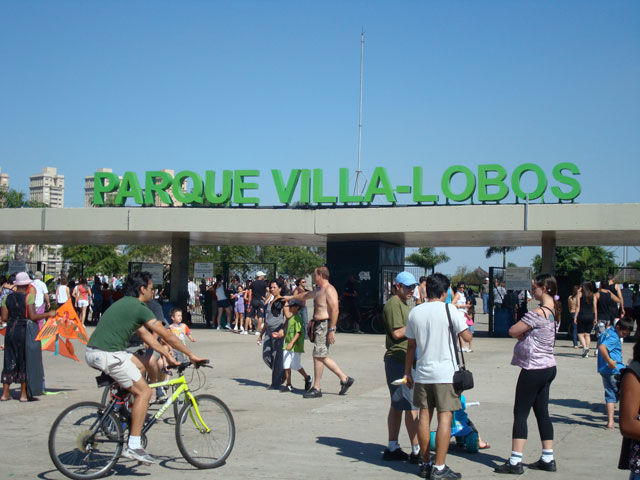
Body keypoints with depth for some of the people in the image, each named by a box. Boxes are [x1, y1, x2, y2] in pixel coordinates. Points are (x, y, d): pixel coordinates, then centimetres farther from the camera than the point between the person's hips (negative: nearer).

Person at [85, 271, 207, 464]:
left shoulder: (125, 304, 21)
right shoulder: (139, 307, -7)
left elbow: (146, 335, 27)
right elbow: (166, 335, -7)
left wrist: (168, 356, 28)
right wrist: (191, 355, 2)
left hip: (93, 352, 10)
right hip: (108, 355, -10)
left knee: (139, 365, 27)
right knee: (144, 392, -4)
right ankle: (133, 446, -5)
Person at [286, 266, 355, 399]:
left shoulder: (329, 290, -13)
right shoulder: (318, 290, 18)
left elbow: (335, 310, -21)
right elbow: (306, 295, 37)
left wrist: (331, 330, -25)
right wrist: (290, 297, 49)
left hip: (325, 325, -10)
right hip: (319, 325, 10)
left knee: (318, 355, -8)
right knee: (322, 356, 9)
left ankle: (316, 389, -2)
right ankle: (344, 379, 14)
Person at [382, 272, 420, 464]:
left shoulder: (405, 304, 21)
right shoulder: (393, 304, -11)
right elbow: (397, 333, -19)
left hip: (405, 360, 11)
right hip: (398, 360, -11)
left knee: (397, 405, 12)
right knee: (411, 406, -10)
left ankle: (392, 448, 17)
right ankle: (416, 451, -7)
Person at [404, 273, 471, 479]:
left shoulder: (415, 312, 6)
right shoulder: (449, 310, -8)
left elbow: (411, 346, 11)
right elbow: (467, 337, -8)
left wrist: (407, 371, 19)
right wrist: (467, 329, 14)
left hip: (422, 373, 5)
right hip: (445, 373, -5)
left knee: (424, 416, 11)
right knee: (445, 417, -2)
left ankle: (425, 463, 17)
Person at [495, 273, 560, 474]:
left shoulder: (538, 313, -21)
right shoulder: (553, 310, 9)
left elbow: (512, 331, -16)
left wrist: (521, 334, 2)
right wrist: (524, 334, -4)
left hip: (534, 369, -9)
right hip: (548, 367, 9)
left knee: (520, 413, -4)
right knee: (542, 413, 15)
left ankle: (515, 462, -3)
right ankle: (547, 459, 20)